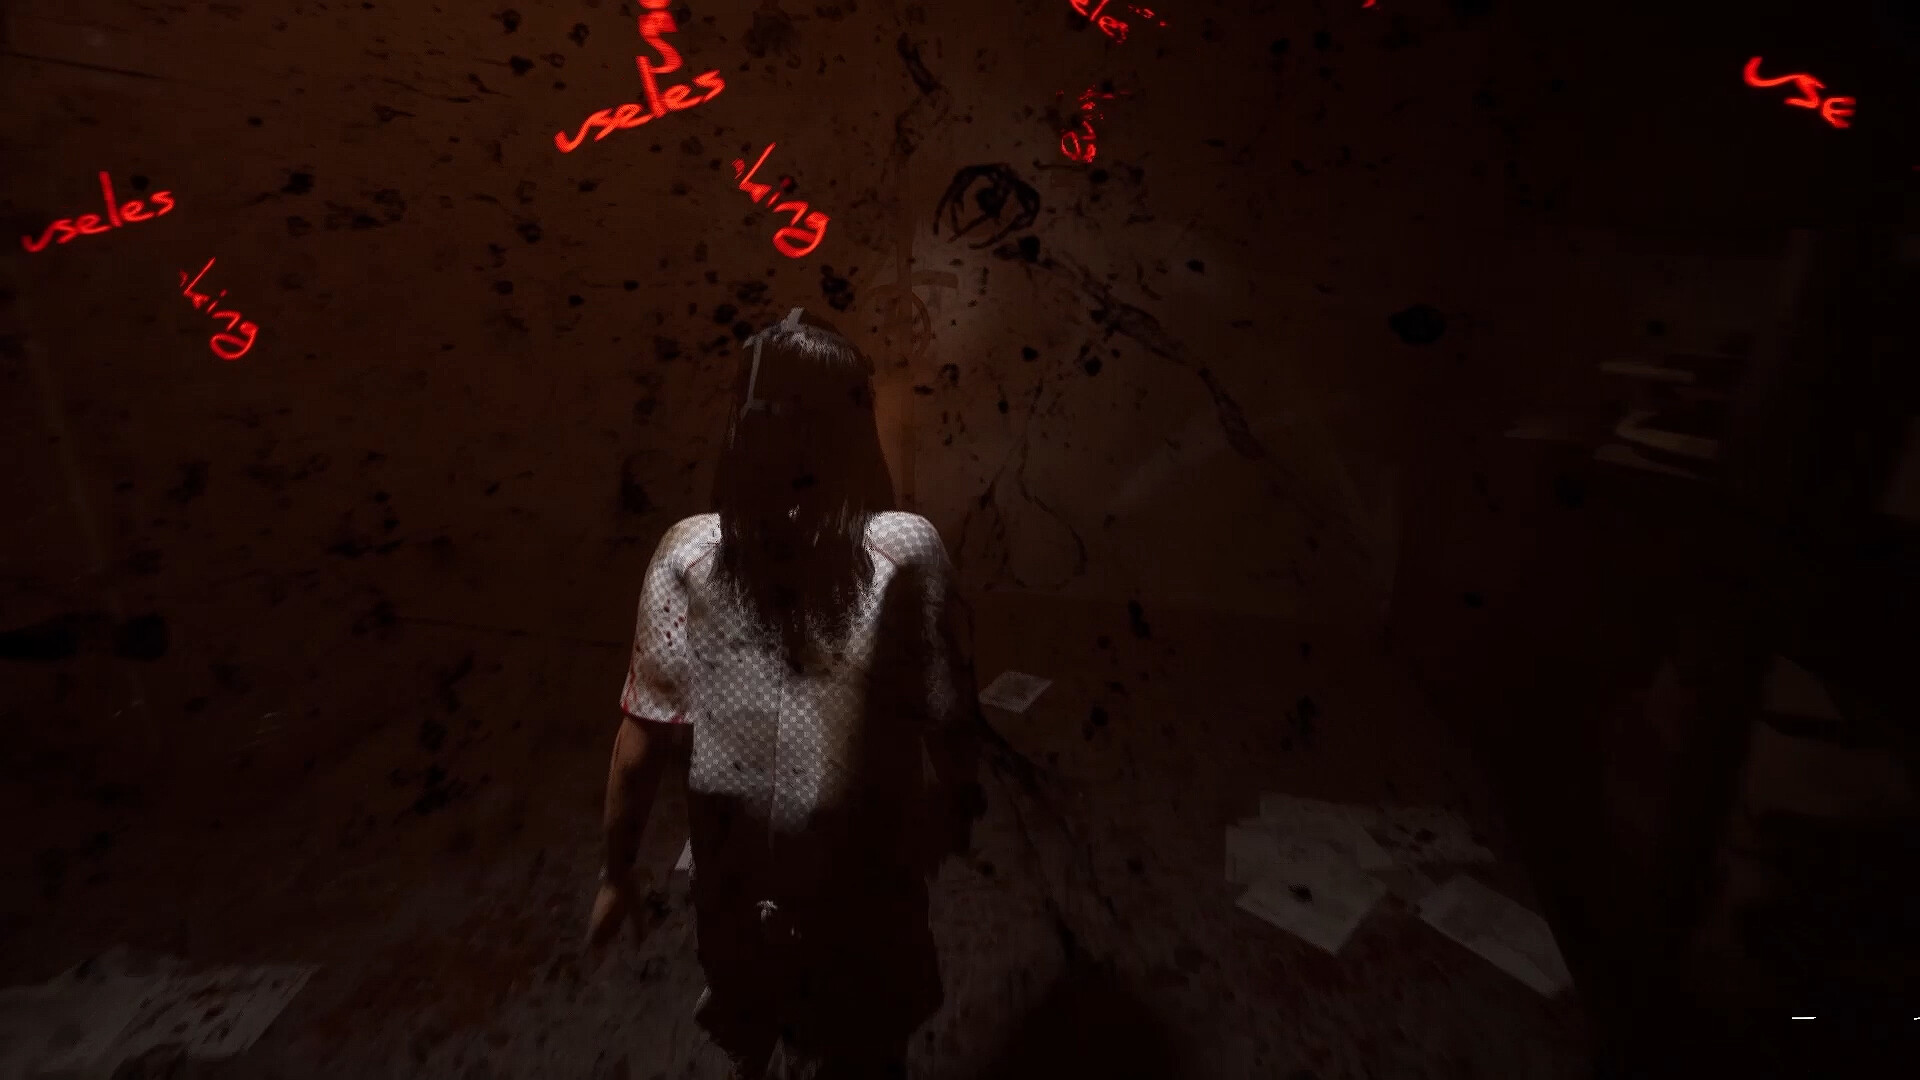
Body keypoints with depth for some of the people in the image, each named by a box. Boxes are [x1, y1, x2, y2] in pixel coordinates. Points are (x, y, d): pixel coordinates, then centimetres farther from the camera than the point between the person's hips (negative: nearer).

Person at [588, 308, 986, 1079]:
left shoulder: (688, 559, -19)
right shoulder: (906, 554, -24)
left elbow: (642, 742, -13)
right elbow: (950, 720, -16)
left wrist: (618, 871, 1)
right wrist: (959, 802, 4)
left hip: (739, 878, 2)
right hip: (866, 869, -1)